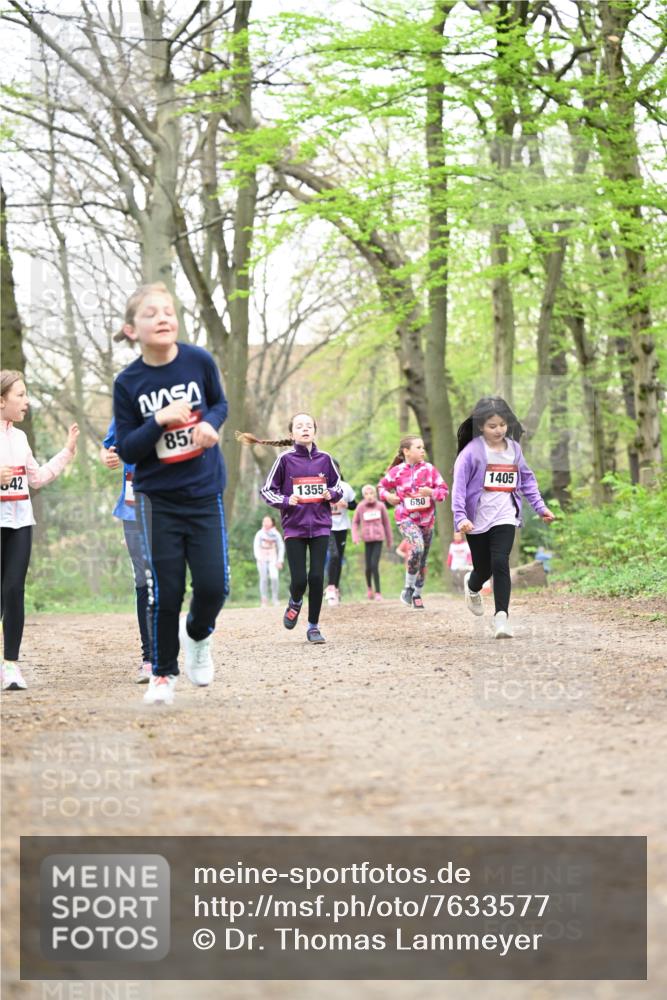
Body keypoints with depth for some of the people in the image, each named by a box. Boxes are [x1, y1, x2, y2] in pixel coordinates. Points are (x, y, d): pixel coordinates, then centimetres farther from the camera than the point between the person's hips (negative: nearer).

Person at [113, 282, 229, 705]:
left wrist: (210, 424, -11)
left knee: (214, 585, -4)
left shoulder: (200, 361, -7)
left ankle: (197, 635, 30)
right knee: (166, 591, -1)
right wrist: (161, 420, -22)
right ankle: (163, 673, 20)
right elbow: (127, 450, -6)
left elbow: (220, 403, 11)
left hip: (205, 493, 1)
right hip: (158, 498, -1)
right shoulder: (128, 383, -9)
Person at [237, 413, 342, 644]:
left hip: (320, 526, 2)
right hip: (294, 527, -2)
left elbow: (338, 487, 16)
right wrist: (286, 501, -15)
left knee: (317, 577, -4)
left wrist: (331, 495, -6)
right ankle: (295, 603, 30)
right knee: (299, 579, -6)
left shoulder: (324, 459, 4)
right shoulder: (285, 459, -3)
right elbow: (267, 491, 2)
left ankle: (313, 626, 10)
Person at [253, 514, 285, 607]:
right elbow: (256, 546, -6)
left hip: (272, 559, 0)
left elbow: (281, 547, 7)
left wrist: (280, 561, 0)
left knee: (274, 577, -18)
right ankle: (264, 600, 2)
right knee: (264, 579, -2)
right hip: (262, 559, 0)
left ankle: (275, 598, -7)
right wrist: (258, 558, -21)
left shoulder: (276, 534, 1)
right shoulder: (260, 534, -1)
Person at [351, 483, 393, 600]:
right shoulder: (360, 507, -1)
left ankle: (378, 593, -3)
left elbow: (386, 523, 10)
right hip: (367, 539, 1)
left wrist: (389, 539, 17)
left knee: (374, 565, -11)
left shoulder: (381, 506, 0)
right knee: (368, 566, 3)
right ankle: (369, 587, 31)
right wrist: (355, 537, -3)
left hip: (379, 539, -1)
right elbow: (355, 522, 10)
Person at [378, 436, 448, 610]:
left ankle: (417, 595, 30)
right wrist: (388, 496, -9)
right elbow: (382, 486, 11)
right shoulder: (397, 471, -5)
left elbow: (443, 490, 2)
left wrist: (431, 492, -17)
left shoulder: (429, 469, -1)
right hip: (406, 518, -3)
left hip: (427, 519, 4)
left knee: (422, 561, 10)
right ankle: (408, 587, -12)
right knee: (417, 548, -29)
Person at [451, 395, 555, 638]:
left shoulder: (514, 449, 4)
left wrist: (540, 507, 12)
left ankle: (501, 616, -16)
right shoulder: (472, 451, -10)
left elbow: (527, 479, 16)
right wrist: (460, 517, -23)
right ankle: (472, 586, 48)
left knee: (500, 563, -17)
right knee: (484, 569, 11)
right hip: (478, 520, -2)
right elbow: (459, 484, -14)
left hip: (505, 517, 2)